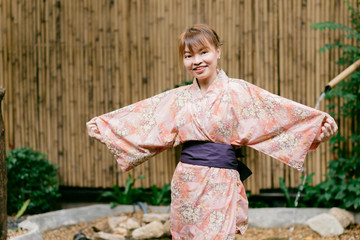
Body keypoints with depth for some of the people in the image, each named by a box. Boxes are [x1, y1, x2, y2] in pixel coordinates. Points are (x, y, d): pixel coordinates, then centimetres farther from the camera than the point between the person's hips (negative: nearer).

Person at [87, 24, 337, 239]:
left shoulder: (237, 91, -3)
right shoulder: (179, 98, 11)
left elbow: (279, 107, -12)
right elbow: (138, 115, 18)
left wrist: (320, 120, -24)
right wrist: (103, 123, 23)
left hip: (220, 186, -5)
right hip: (185, 184, 5)